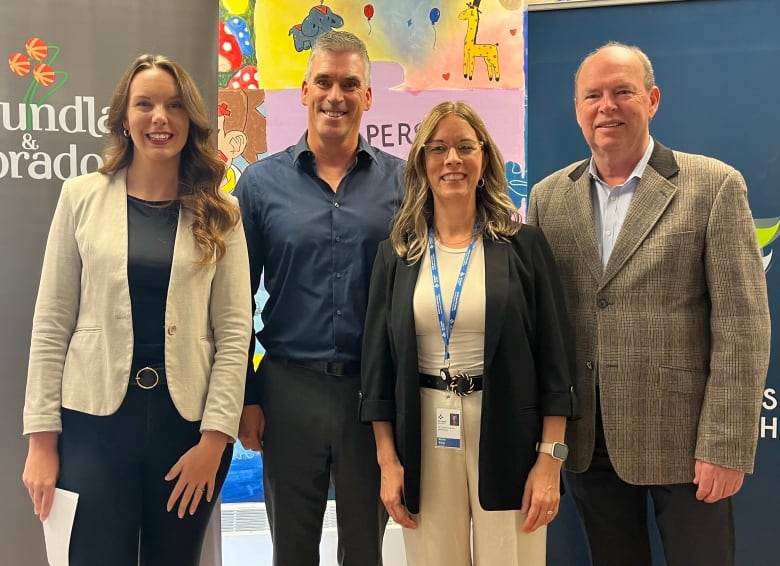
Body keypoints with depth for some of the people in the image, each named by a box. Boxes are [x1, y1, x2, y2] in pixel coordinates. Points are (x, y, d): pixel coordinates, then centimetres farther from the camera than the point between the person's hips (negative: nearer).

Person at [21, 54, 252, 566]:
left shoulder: (219, 215, 2)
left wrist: (214, 438, -8)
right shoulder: (82, 197, 1)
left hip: (187, 420, 1)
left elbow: (234, 332, -2)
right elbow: (51, 324, 0)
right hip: (95, 418, 0)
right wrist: (42, 437, -3)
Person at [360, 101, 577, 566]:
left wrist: (550, 459, -7)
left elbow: (556, 355, -2)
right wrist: (388, 461, 1)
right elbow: (378, 359, 5)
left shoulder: (524, 244, -1)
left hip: (508, 437, -1)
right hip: (424, 440, 2)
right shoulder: (397, 253, 4)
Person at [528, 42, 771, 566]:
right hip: (587, 440, 3)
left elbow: (741, 327, -9)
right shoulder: (549, 197, 4)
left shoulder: (714, 186, -6)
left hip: (683, 439, -3)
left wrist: (725, 446, -13)